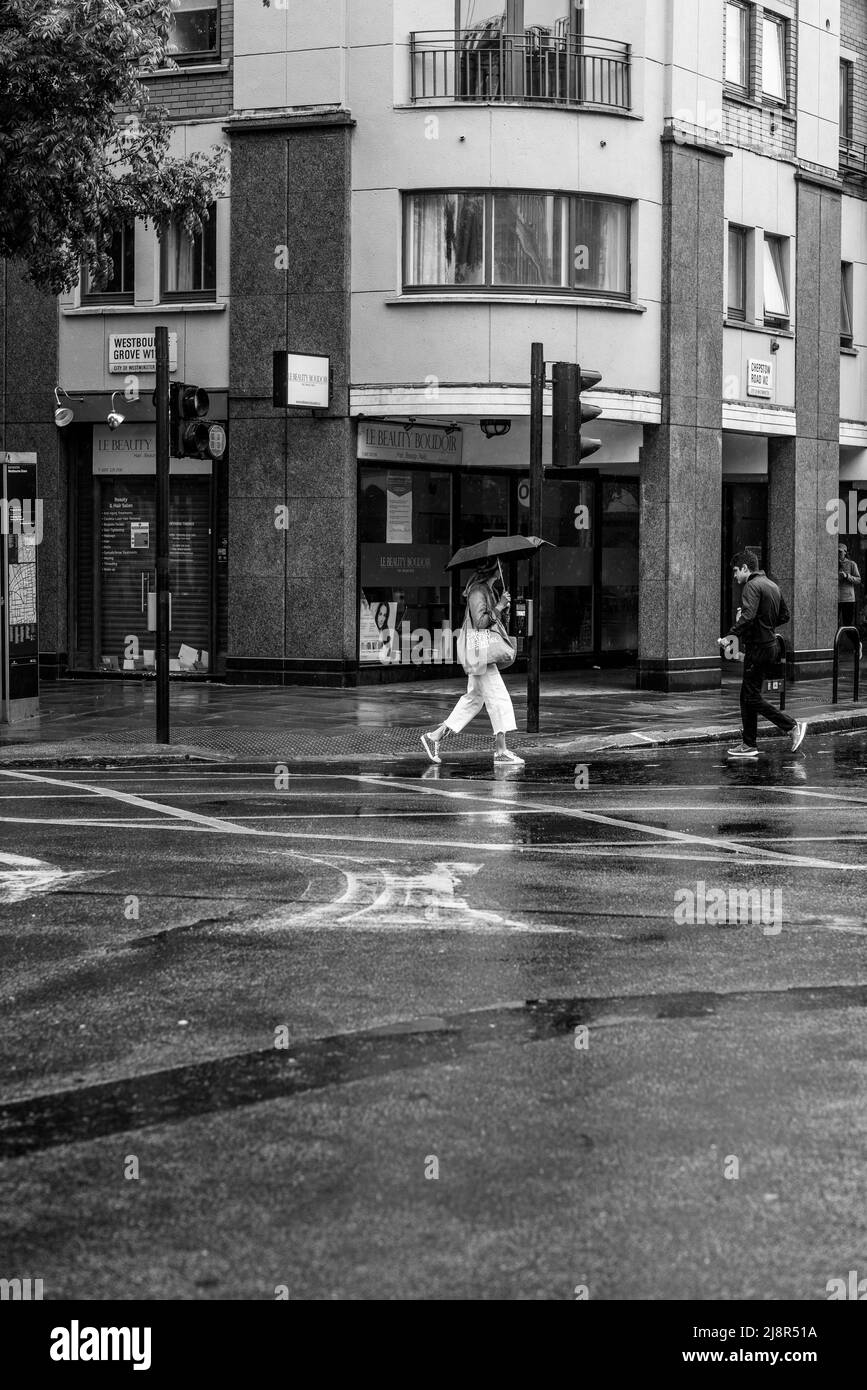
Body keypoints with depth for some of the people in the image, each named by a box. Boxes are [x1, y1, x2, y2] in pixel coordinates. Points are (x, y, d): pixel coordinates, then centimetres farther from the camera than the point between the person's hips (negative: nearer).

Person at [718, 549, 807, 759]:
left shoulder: (752, 586, -15)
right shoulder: (772, 585, 15)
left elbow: (748, 616, -29)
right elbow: (784, 616, 21)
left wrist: (731, 636, -30)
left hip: (759, 648, -10)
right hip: (771, 645, 10)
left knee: (752, 697, -5)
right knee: (747, 696, 13)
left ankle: (793, 726, -6)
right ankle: (749, 745, 14)